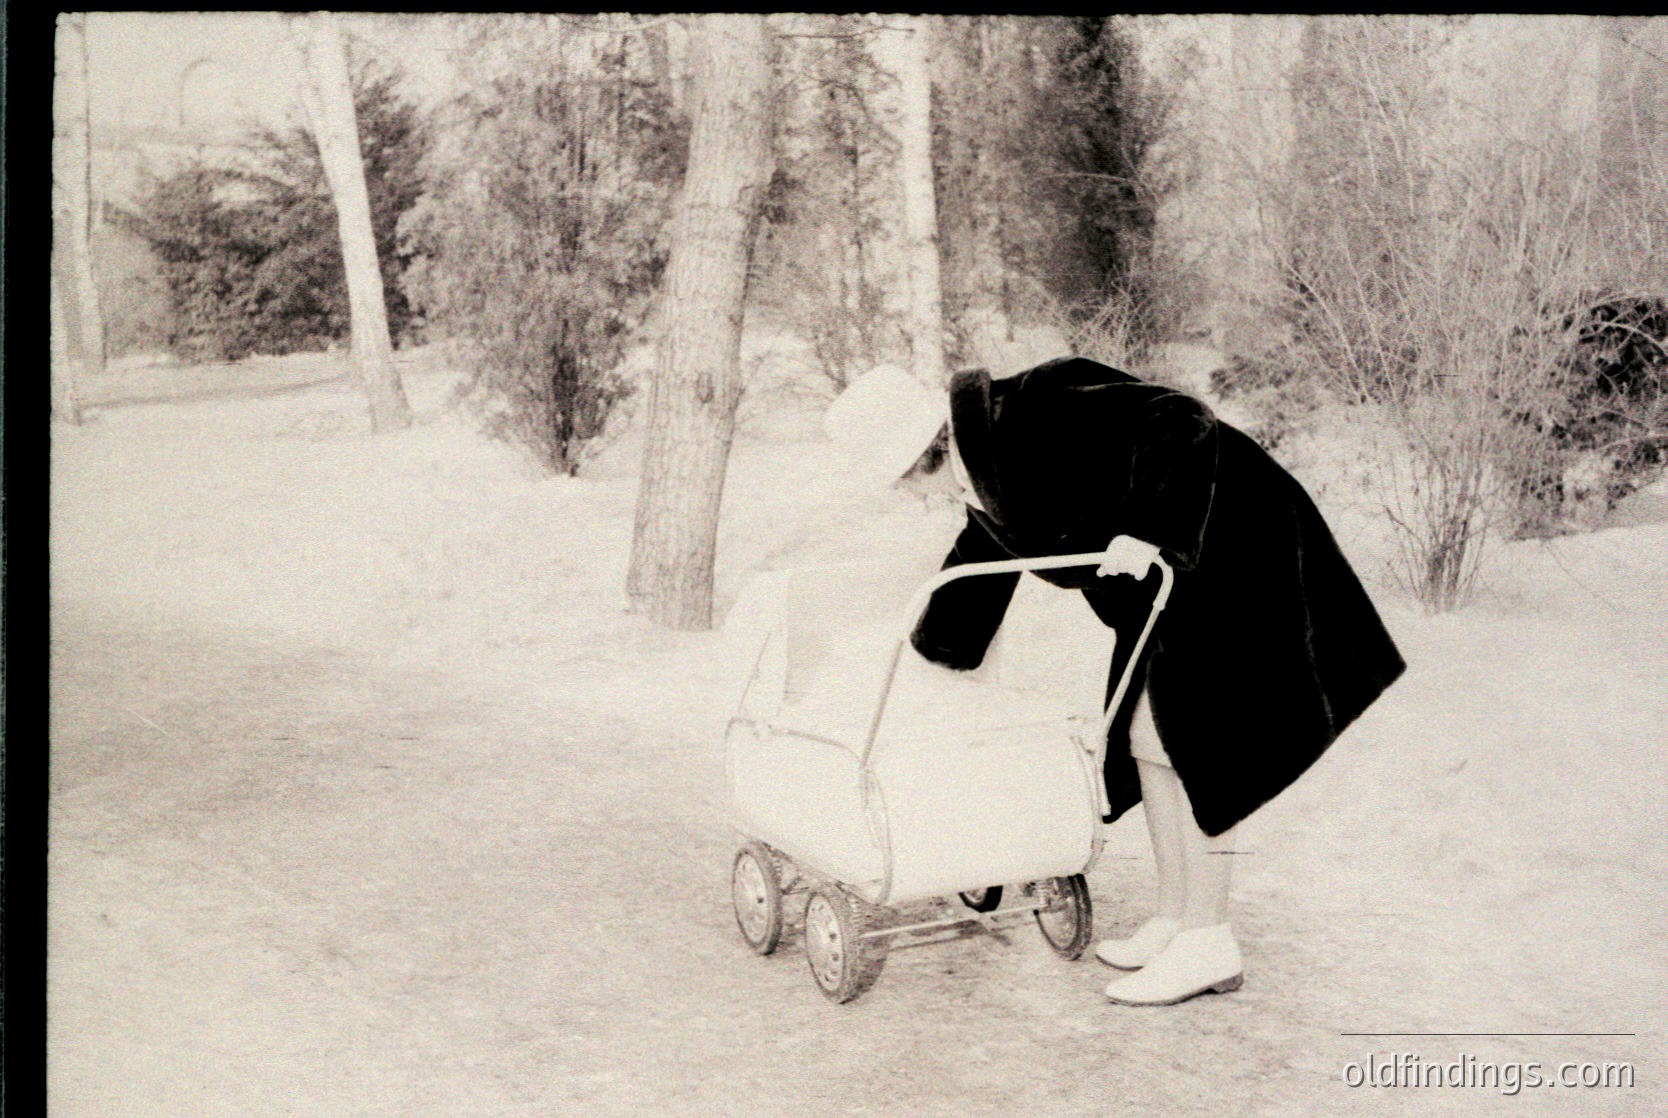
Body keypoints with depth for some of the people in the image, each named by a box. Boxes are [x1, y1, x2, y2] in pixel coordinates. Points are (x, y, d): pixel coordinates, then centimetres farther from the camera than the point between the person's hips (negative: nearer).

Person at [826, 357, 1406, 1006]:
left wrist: (1145, 532, -36)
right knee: (1146, 738, 8)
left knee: (1180, 738, -11)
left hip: (1231, 551, -9)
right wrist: (937, 647, 34)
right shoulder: (985, 472, 5)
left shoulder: (1040, 415, -24)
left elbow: (1182, 423, -28)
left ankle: (1209, 946, -4)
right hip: (1170, 576, 9)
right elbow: (980, 560, 24)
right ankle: (1174, 921, 17)